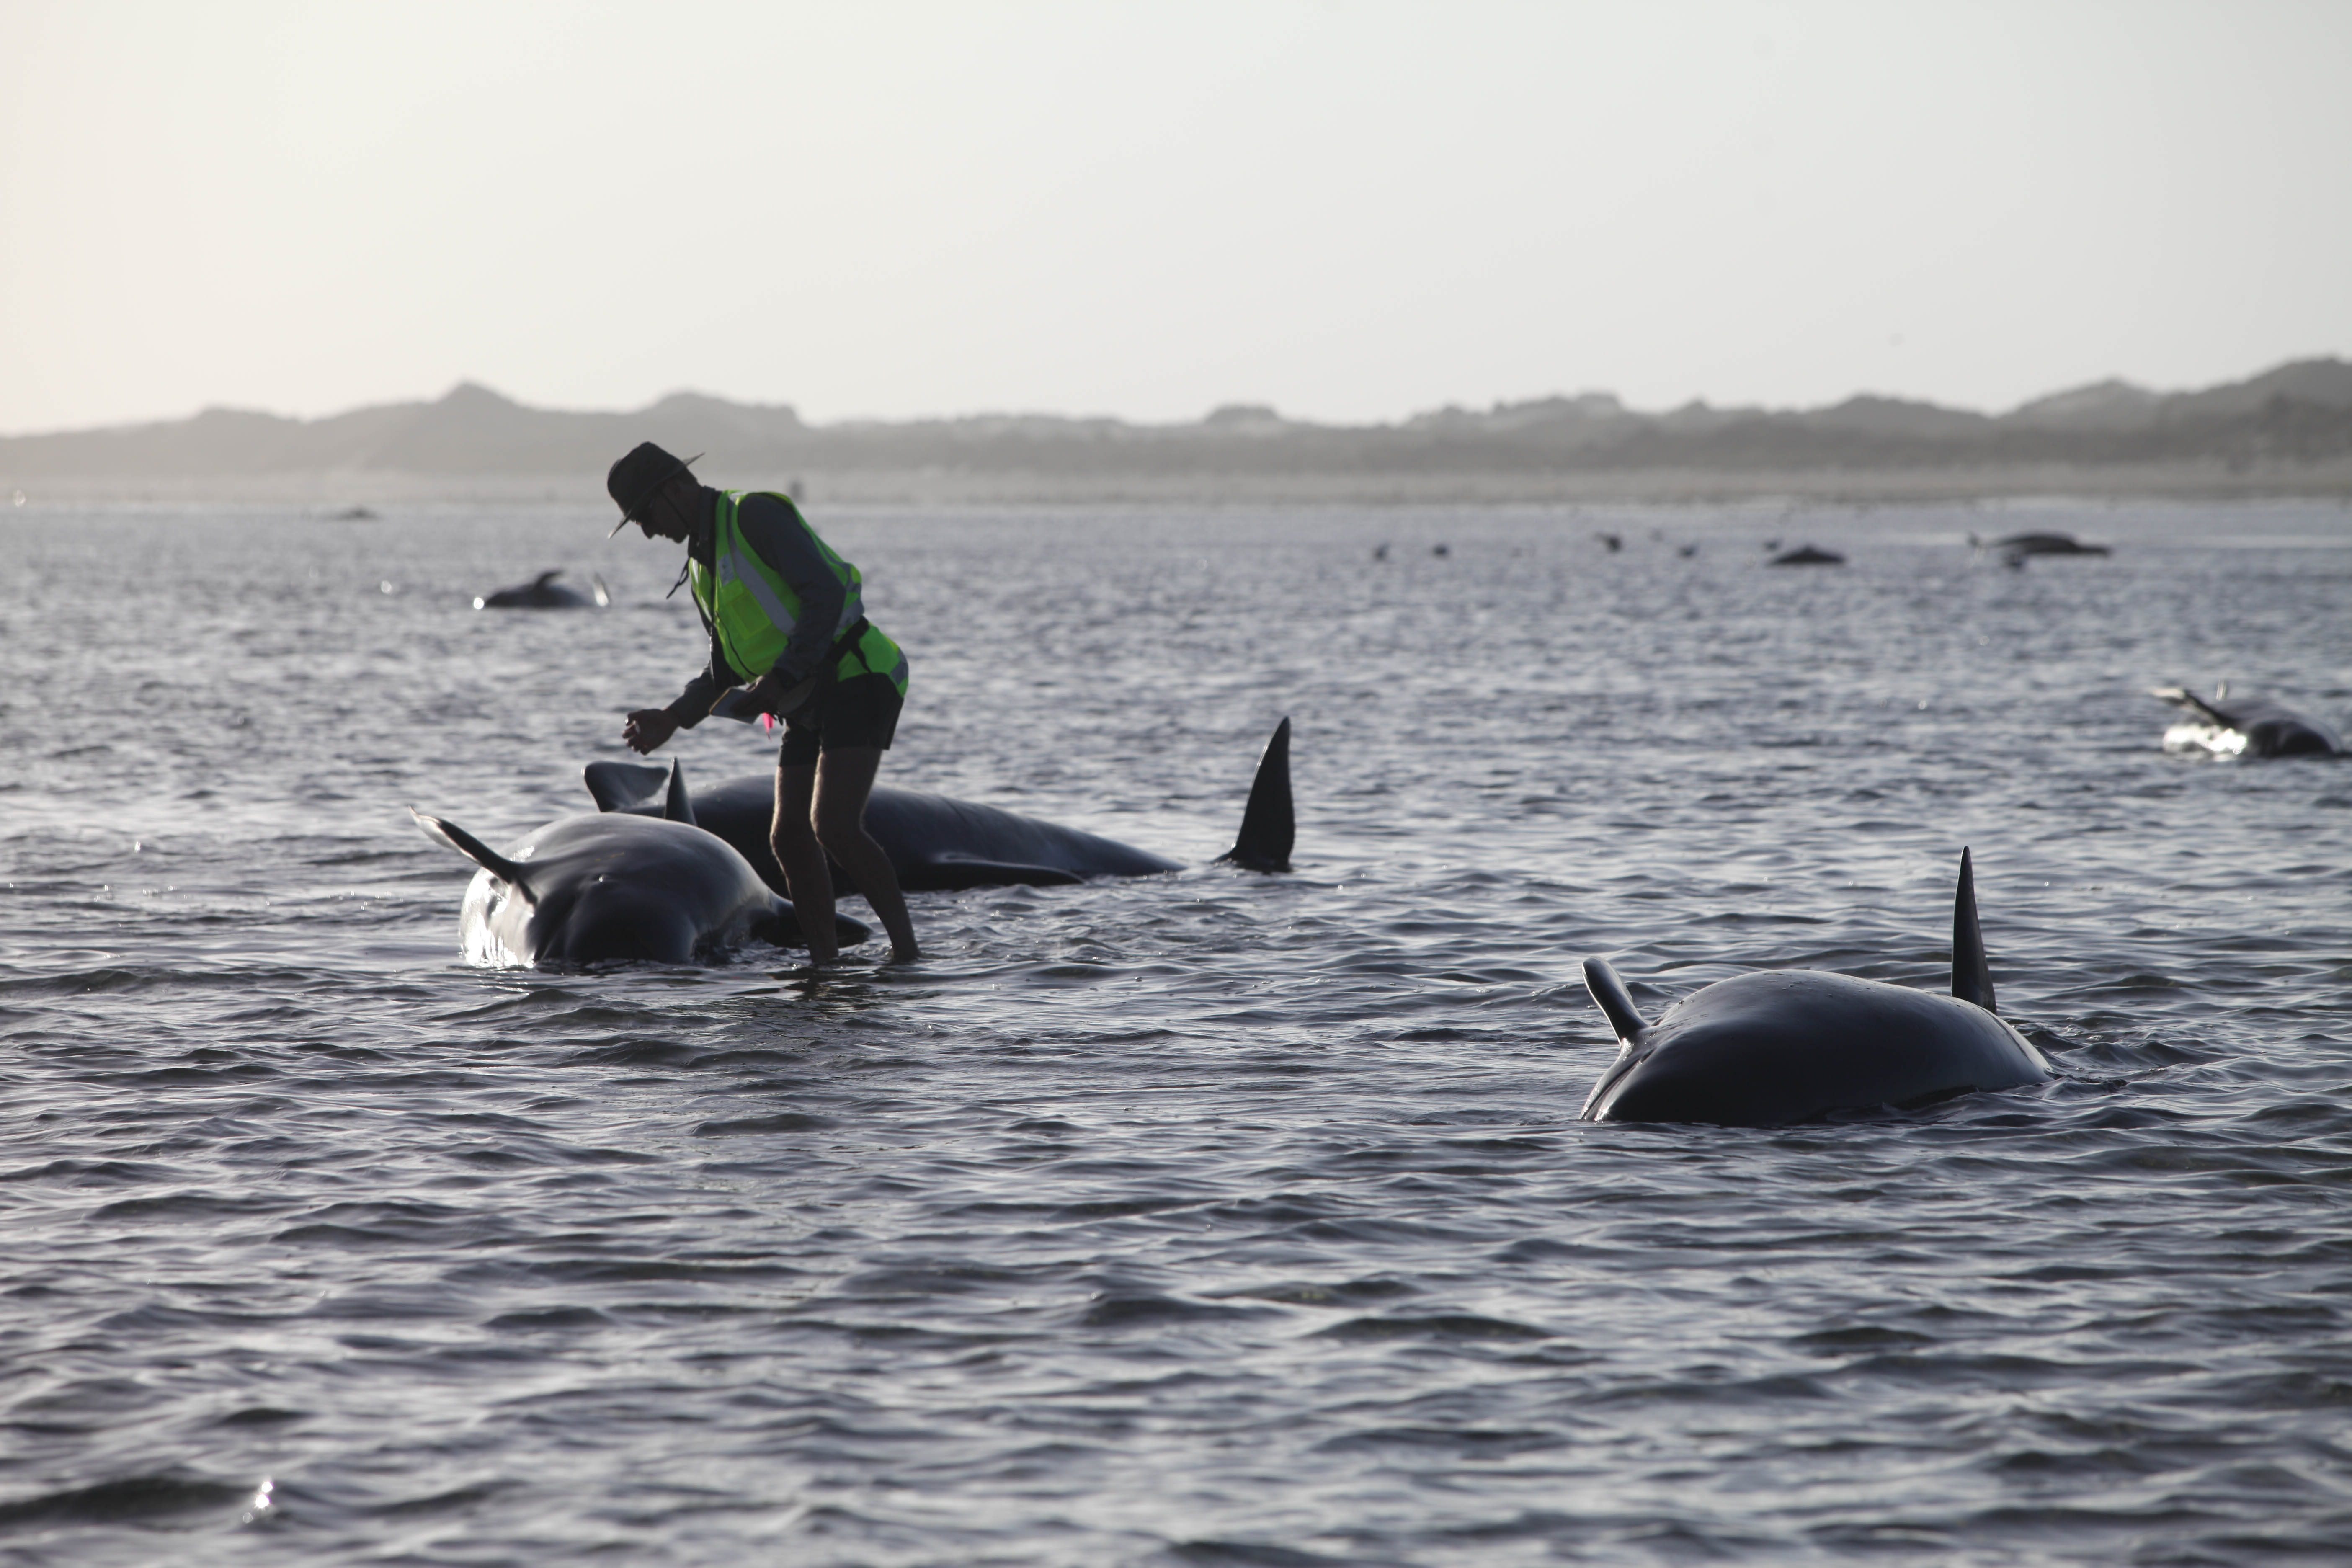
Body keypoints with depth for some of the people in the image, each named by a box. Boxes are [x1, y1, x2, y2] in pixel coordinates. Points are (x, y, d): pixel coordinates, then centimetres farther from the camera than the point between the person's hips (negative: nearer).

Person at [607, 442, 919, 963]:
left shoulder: (757, 516, -11)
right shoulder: (702, 560, 17)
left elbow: (825, 594, -22)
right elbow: (728, 666, 26)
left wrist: (783, 678, -26)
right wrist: (672, 719, 15)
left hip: (855, 680, -9)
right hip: (809, 705, 9)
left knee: (834, 826, -21)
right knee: (790, 837, 2)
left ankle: (906, 949, -16)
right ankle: (825, 963, 8)